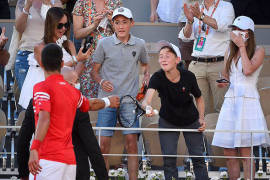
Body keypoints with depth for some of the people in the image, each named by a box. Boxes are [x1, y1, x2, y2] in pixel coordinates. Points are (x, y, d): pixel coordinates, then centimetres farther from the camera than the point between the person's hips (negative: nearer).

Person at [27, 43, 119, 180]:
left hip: (48, 159, -7)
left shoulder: (42, 88, -4)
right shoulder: (72, 91, 15)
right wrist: (107, 102, 59)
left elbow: (44, 118, -20)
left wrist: (34, 150, -28)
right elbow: (91, 105, 36)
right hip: (70, 159, 7)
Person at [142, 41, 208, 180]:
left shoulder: (188, 77, -21)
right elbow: (147, 98, -43)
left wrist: (201, 118, -11)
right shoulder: (157, 78, -25)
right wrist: (147, 106, -65)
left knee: (198, 158, 1)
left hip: (191, 121, 0)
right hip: (167, 121, 0)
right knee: (168, 158, -6)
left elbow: (199, 98, -1)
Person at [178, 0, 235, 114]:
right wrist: (190, 20, -13)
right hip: (197, 65, 3)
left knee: (221, 106, -9)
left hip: (218, 64, -3)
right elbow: (185, 36, 7)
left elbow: (223, 26, -14)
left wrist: (201, 16, -22)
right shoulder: (196, 9, 17)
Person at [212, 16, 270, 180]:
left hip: (248, 101, -5)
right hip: (230, 101, 5)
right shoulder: (230, 52, 17)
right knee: (229, 152, 1)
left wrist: (242, 47, -9)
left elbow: (248, 70, -16)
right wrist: (223, 83, 0)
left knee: (245, 152, -10)